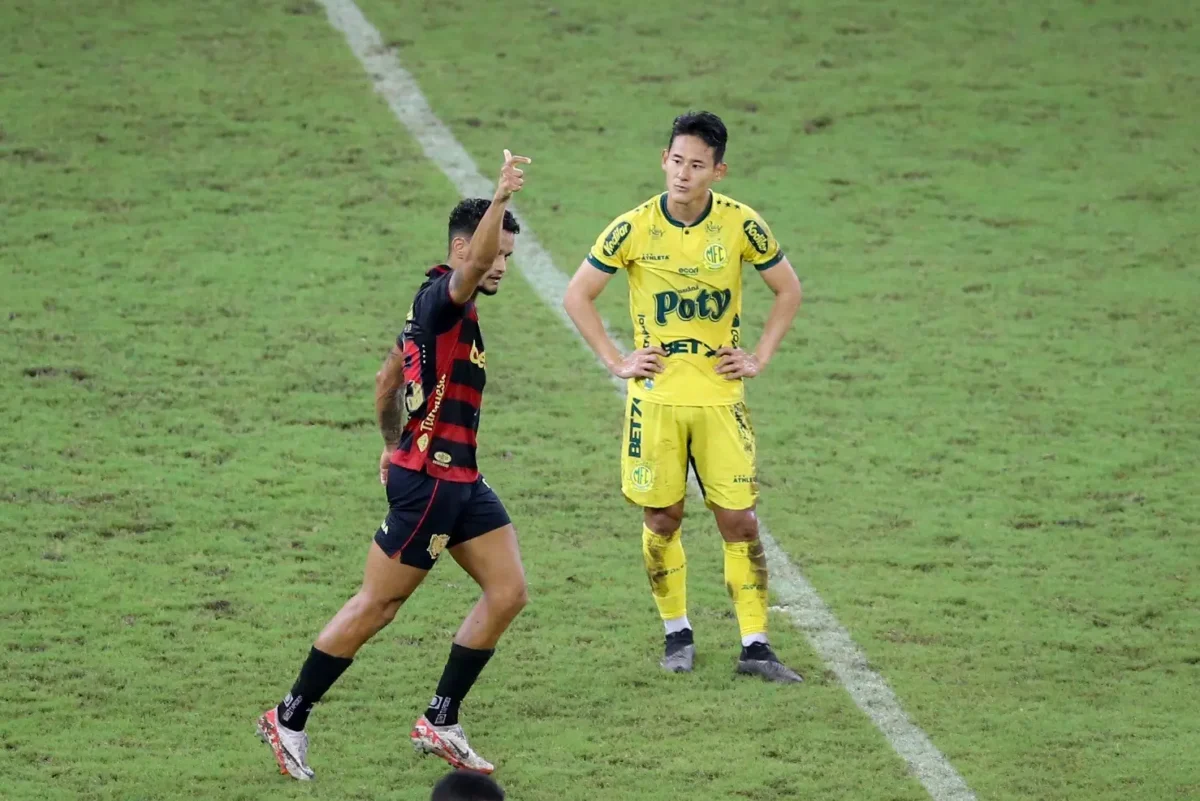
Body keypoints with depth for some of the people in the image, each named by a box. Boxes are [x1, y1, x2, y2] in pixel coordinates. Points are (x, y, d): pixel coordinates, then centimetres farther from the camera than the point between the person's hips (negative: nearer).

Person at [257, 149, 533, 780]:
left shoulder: (439, 307, 15)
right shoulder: (442, 295, -14)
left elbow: (387, 379, 26)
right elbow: (472, 265, -38)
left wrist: (392, 444, 37)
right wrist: (500, 198, -50)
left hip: (461, 481, 10)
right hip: (428, 479, -10)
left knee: (507, 592, 4)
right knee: (377, 605, -1)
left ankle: (440, 722, 11)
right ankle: (289, 718, 10)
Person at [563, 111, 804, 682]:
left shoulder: (740, 225, -5)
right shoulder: (634, 228, -8)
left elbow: (788, 291, 10)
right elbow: (577, 297, 2)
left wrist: (760, 357, 2)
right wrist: (617, 362, -3)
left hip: (720, 395, 0)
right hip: (656, 395, 0)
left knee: (739, 519, -3)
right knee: (661, 518, 5)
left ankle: (755, 646, 2)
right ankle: (677, 633, 23)